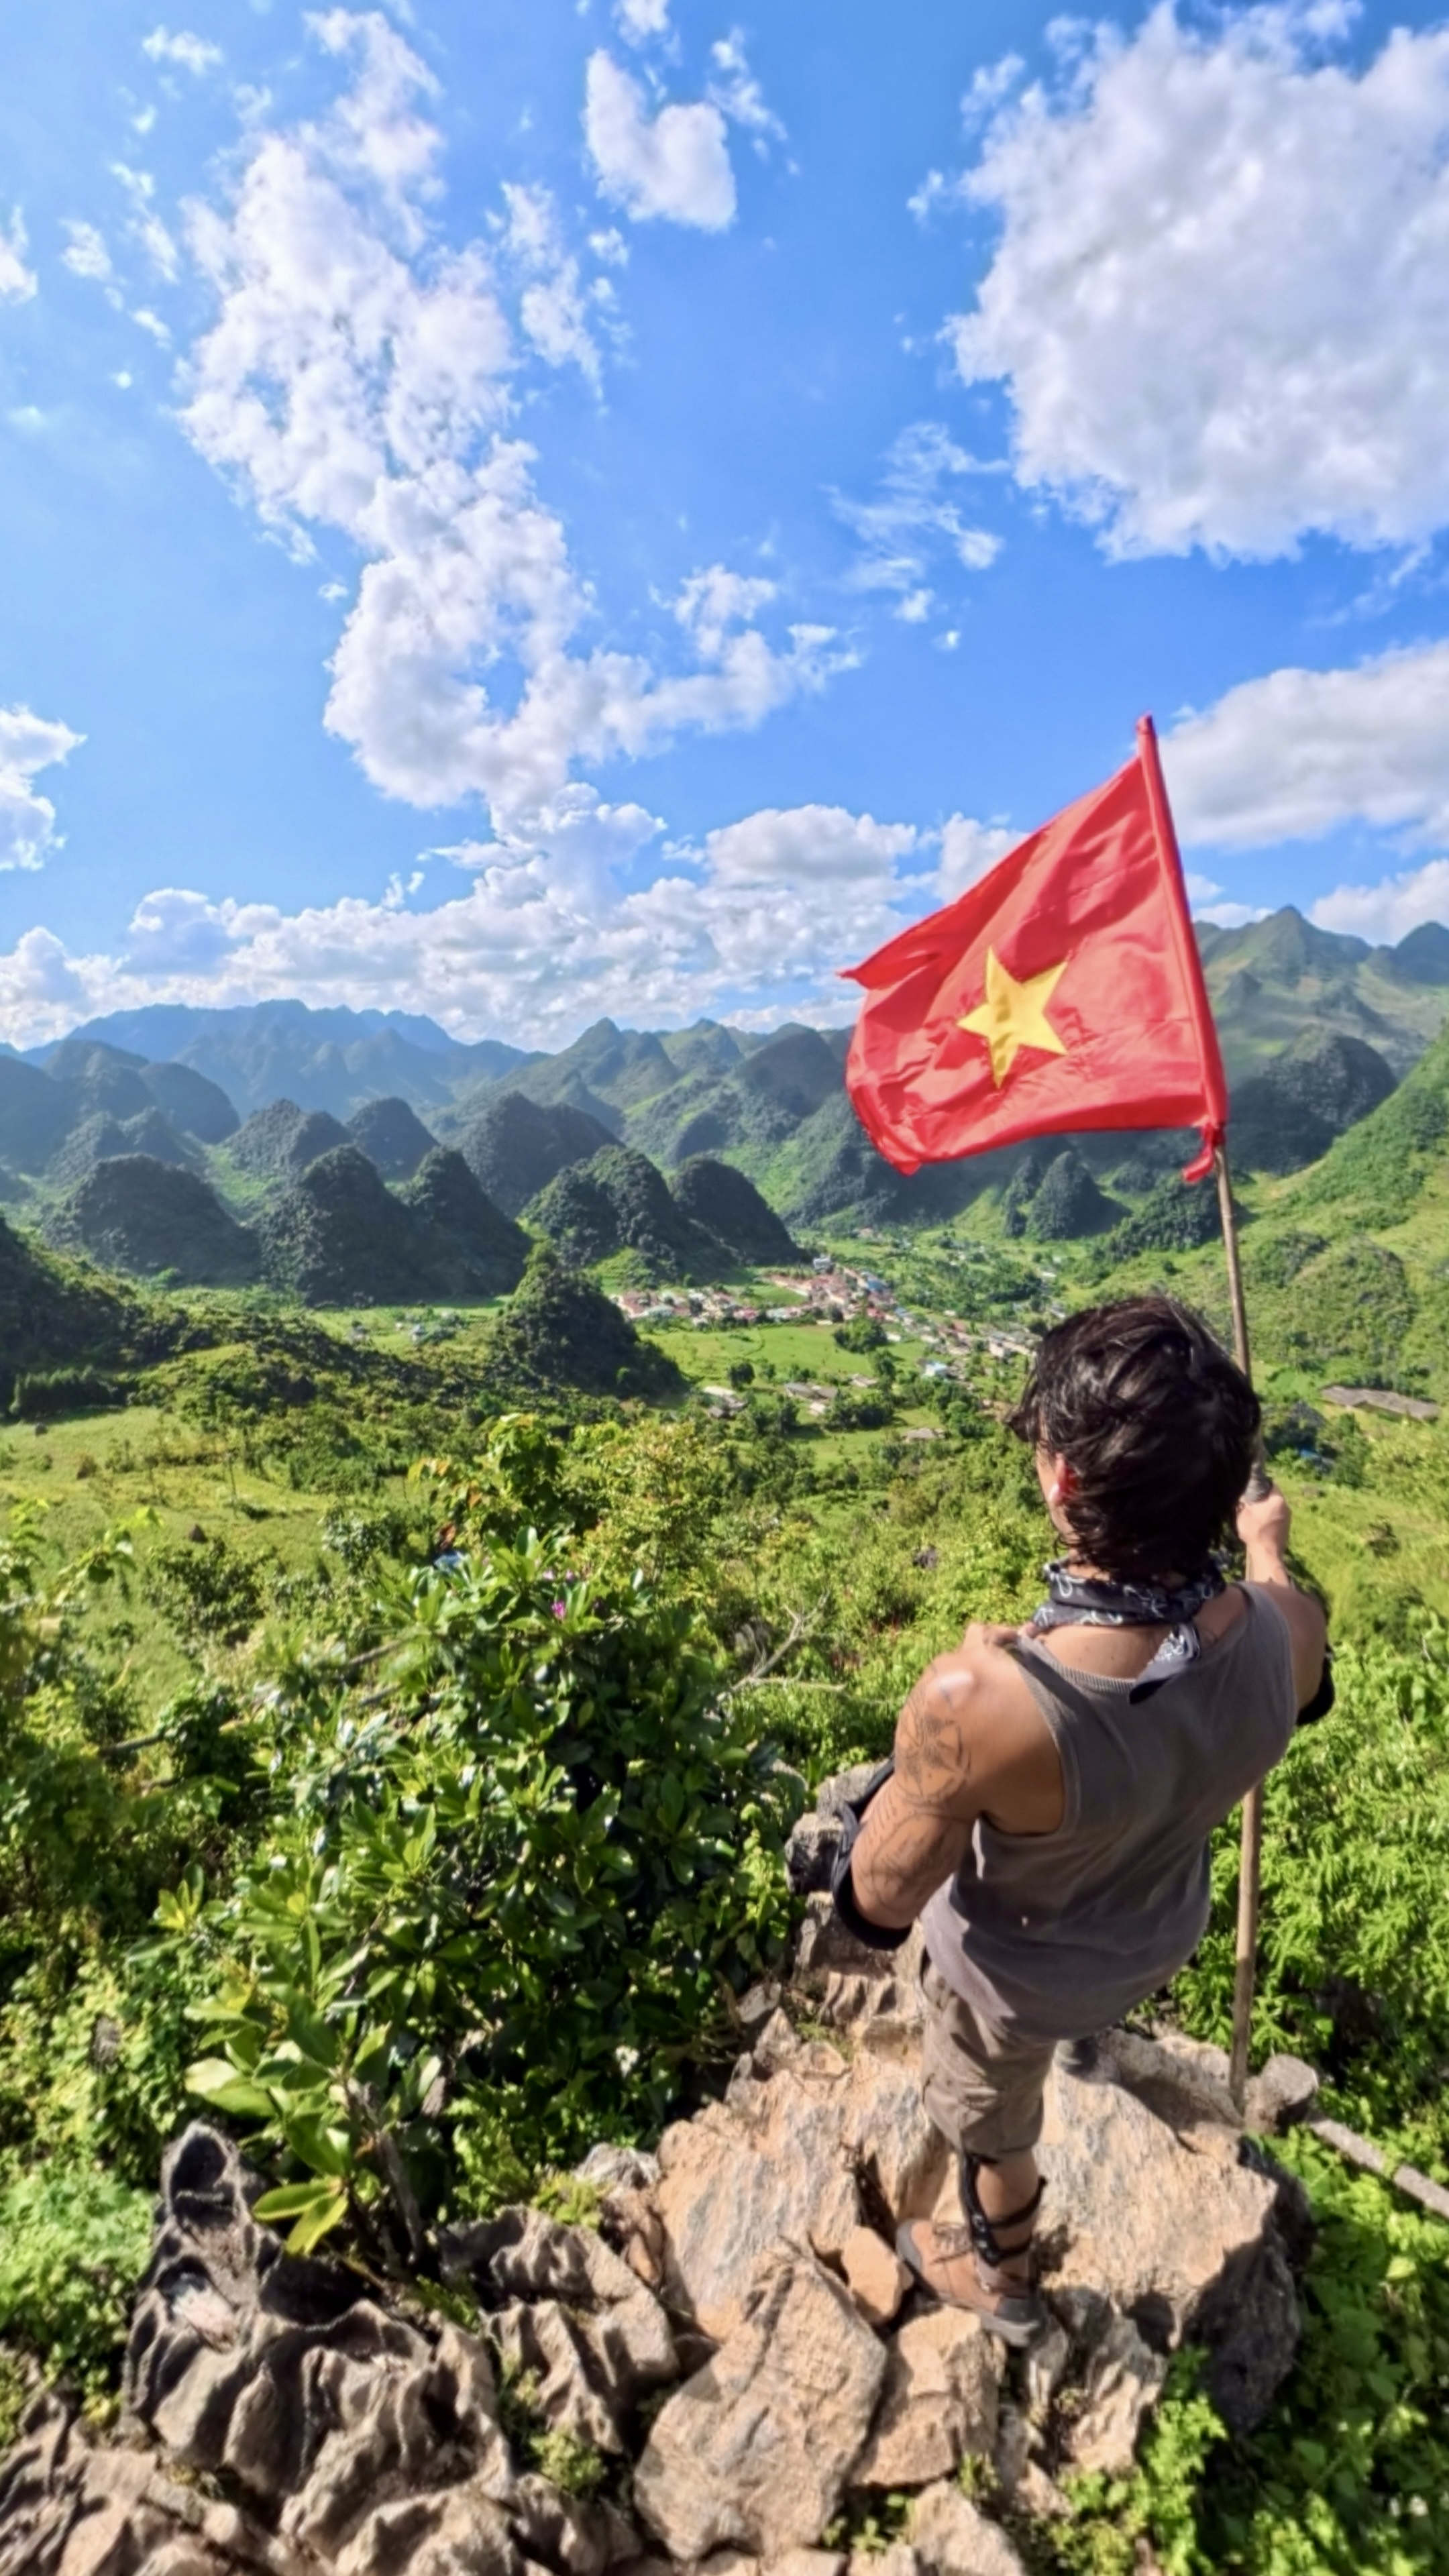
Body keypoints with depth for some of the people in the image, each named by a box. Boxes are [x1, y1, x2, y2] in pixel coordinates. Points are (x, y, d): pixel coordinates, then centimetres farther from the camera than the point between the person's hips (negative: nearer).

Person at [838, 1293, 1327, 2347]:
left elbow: (881, 1901, -27)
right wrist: (1267, 1548, 16)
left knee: (997, 2130, 30)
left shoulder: (979, 1703, -47)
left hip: (1021, 1974, -4)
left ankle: (1000, 2280, 61)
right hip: (1164, 1935, 4)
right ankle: (1095, 2022, 68)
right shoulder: (1288, 1630, -32)